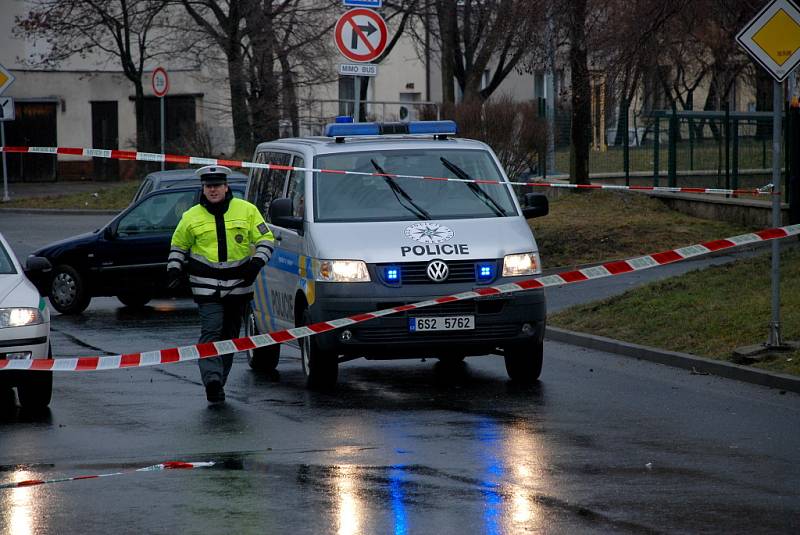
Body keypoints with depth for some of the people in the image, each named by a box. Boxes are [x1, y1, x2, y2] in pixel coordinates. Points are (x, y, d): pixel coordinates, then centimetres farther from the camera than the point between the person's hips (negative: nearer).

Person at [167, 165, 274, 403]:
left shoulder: (246, 211, 2)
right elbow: (178, 245, 17)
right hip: (206, 285, -2)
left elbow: (265, 238, 7)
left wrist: (257, 263, -9)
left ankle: (217, 382, 19)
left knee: (230, 335, 9)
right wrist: (173, 269, 2)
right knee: (211, 332, -17)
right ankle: (212, 379, -27)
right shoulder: (192, 217, 3)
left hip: (238, 284, 2)